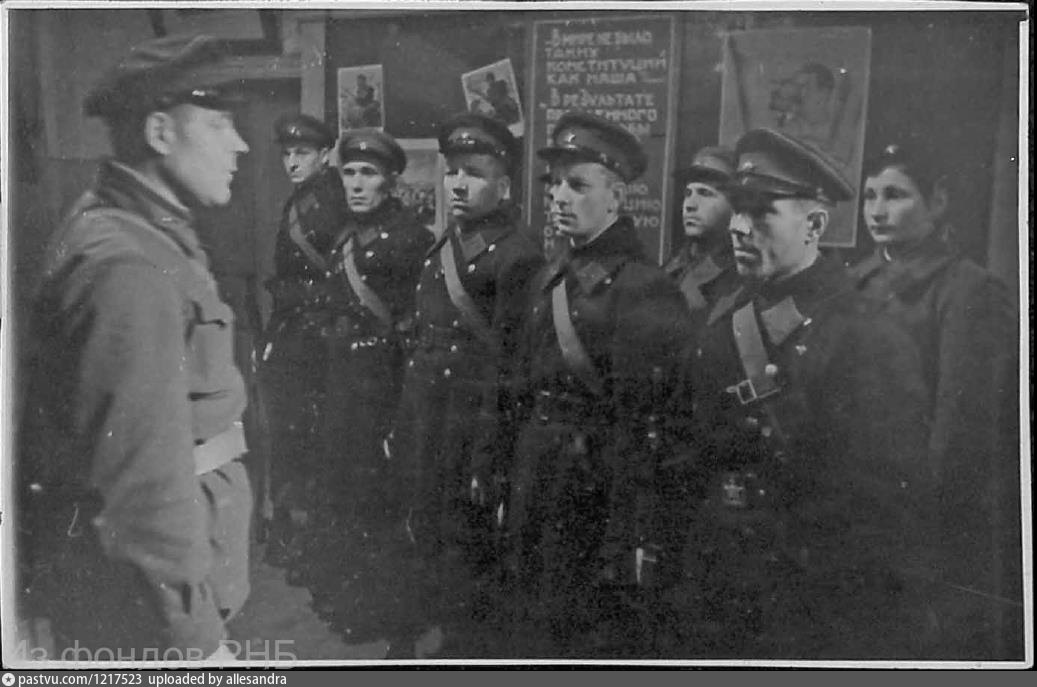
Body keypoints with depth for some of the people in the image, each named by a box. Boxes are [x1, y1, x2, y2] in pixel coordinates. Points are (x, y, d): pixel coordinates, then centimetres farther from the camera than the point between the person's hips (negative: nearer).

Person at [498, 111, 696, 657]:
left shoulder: (643, 288, -15)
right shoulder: (549, 280, 10)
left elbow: (640, 426, -19)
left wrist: (627, 540, -19)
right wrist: (511, 494, 12)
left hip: (596, 487, -8)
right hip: (537, 484, 8)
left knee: (598, 631, 6)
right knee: (535, 632, 20)